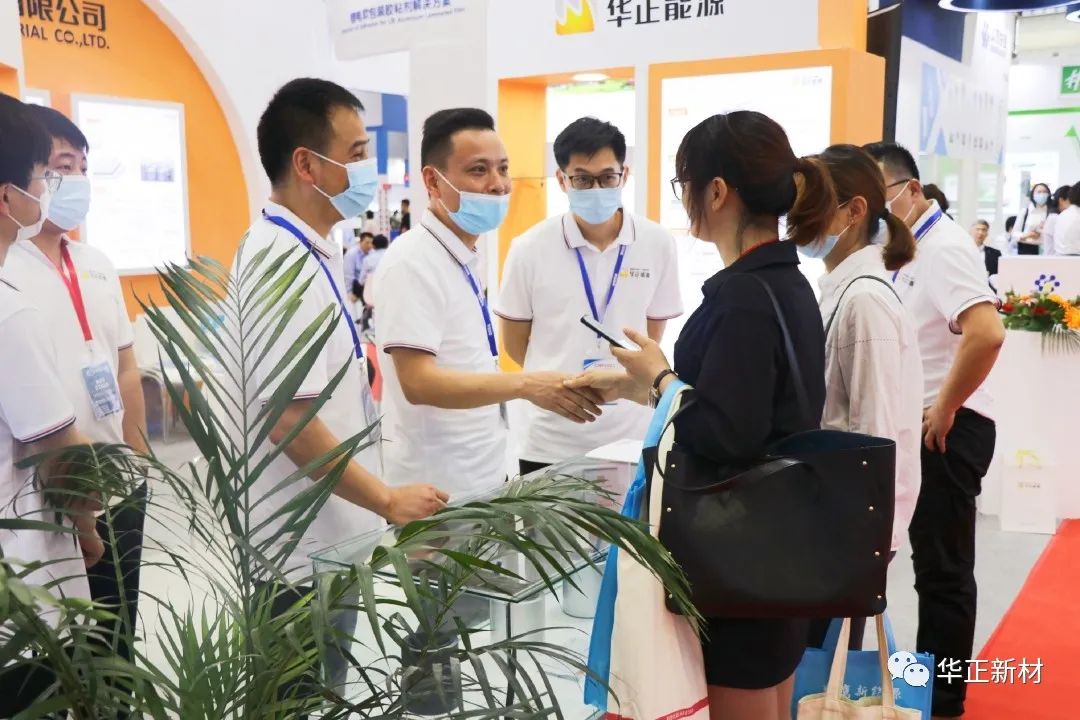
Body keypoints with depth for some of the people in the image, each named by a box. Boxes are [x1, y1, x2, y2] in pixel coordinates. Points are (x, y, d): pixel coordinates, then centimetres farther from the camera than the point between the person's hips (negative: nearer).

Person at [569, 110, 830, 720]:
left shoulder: (744, 297, -23)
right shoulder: (785, 283, 7)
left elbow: (724, 437, -29)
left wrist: (657, 376, -13)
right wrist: (634, 387, 16)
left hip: (740, 555, -10)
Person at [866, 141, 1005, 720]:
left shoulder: (942, 245, -16)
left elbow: (987, 333, -30)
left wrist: (945, 409, -20)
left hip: (946, 427, -10)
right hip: (920, 424, 10)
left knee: (943, 569, 0)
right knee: (934, 564, 18)